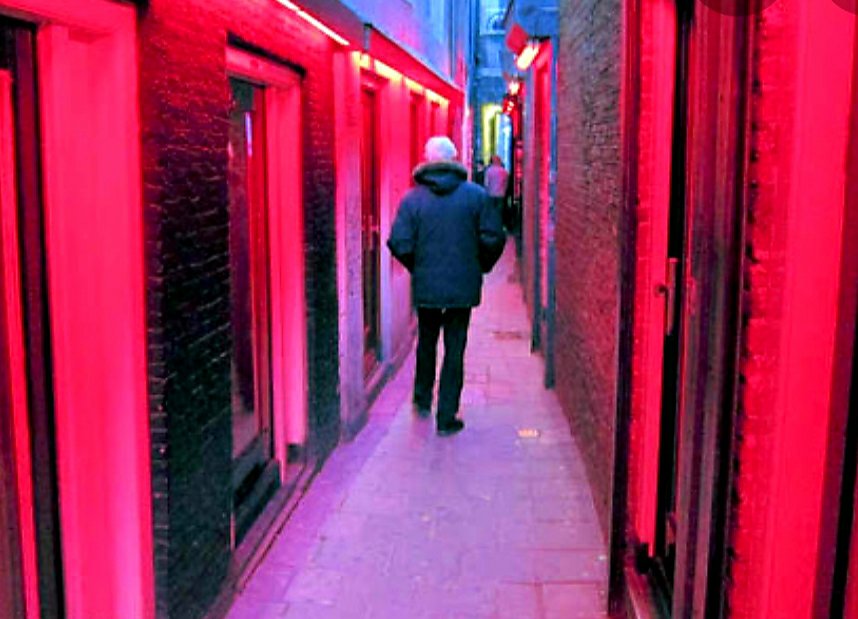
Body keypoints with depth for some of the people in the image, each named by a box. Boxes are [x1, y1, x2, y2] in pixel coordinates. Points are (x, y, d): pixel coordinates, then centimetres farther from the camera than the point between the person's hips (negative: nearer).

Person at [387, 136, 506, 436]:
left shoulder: (412, 198, -6)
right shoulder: (476, 195, -5)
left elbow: (400, 244, -10)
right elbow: (494, 239, -7)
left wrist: (417, 267, 9)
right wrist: (481, 266, 11)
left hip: (425, 287, 1)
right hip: (463, 287, -1)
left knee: (426, 342, 22)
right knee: (455, 349, 7)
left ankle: (422, 399, 35)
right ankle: (447, 417, 10)